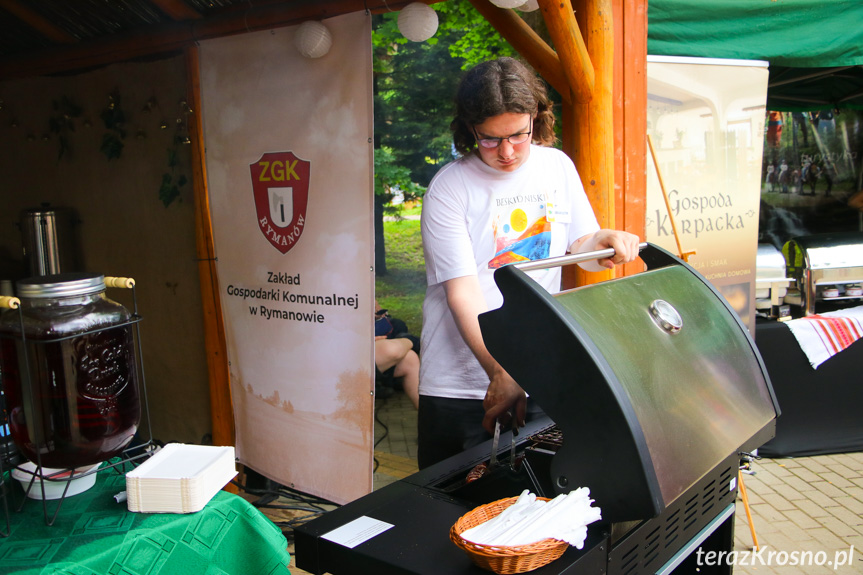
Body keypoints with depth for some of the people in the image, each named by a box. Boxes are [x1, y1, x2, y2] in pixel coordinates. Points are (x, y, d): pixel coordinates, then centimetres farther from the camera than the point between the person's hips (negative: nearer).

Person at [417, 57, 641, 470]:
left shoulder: (558, 166, 5)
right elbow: (462, 292, -17)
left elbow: (581, 248, 10)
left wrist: (603, 242, -14)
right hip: (459, 386, -4)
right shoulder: (449, 188, -11)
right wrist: (500, 373, -27)